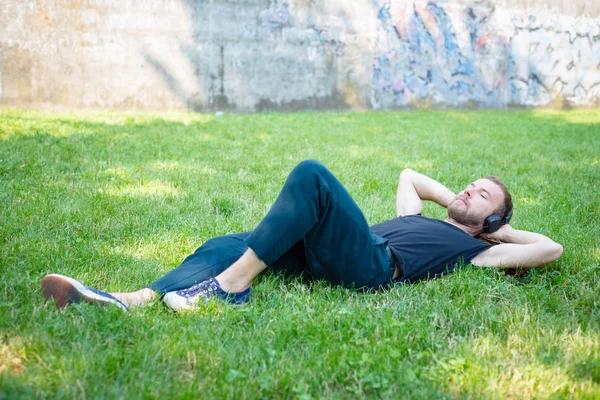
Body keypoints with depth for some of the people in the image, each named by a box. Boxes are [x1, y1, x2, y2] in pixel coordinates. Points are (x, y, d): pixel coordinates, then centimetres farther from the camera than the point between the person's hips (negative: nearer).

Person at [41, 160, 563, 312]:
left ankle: (234, 283, -29)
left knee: (312, 174, -27)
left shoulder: (475, 249, 19)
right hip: (325, 258, 8)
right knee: (226, 244, -12)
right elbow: (408, 174, 50)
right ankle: (134, 300, -29)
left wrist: (503, 227, 26)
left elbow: (550, 248, 12)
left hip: (369, 267, -7)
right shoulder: (421, 220, 38)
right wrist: (453, 203, 44)